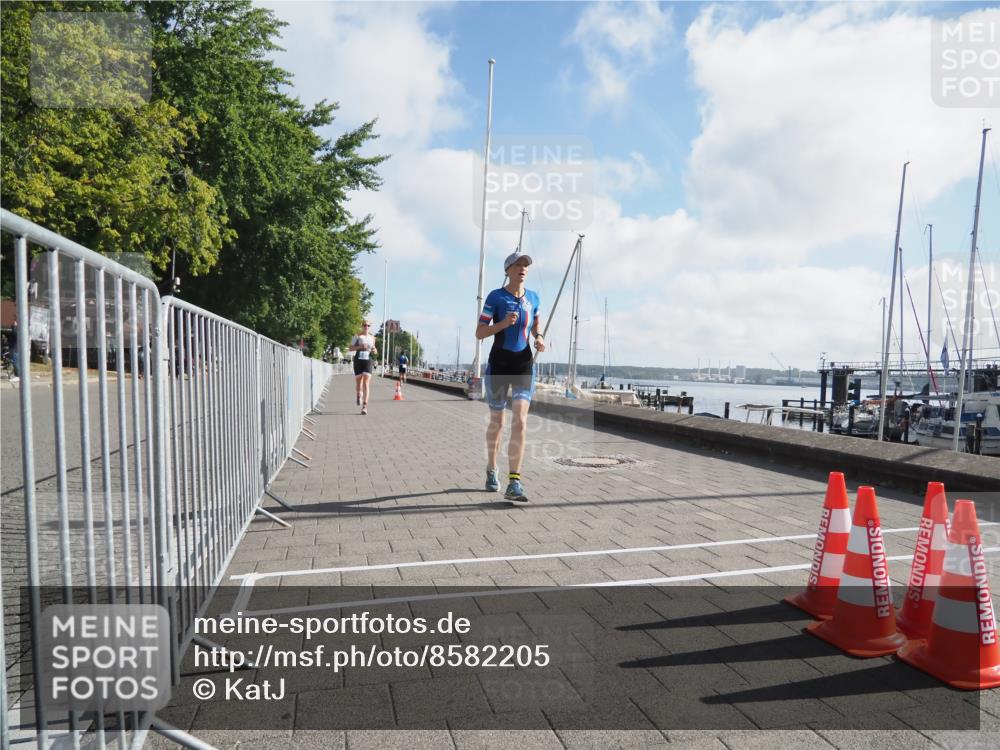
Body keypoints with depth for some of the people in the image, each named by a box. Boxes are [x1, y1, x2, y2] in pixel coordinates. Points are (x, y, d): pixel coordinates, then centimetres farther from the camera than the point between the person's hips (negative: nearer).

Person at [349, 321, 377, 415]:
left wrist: (374, 351, 3)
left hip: (368, 361, 1)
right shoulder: (357, 336, 2)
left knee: (366, 384, -11)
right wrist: (360, 346, -17)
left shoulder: (372, 338, 12)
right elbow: (351, 348, -1)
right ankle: (359, 395, 44)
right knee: (358, 382, 9)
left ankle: (365, 406, -16)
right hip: (358, 360, -1)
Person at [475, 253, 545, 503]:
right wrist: (503, 323, -21)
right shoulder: (495, 297, -5)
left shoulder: (533, 297, 7)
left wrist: (538, 339, 3)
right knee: (497, 422, 11)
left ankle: (514, 484, -14)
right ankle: (491, 470, 35)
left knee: (520, 422, -14)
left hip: (524, 364, 2)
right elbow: (479, 333, -6)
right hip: (499, 363, -2)